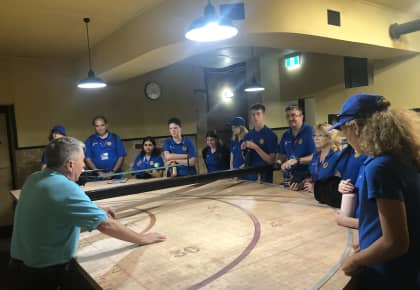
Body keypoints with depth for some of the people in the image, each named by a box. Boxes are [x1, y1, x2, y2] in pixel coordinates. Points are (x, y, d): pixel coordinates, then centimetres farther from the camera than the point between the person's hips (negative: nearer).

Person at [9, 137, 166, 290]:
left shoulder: (34, 179, -1)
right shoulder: (66, 188, -28)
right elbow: (106, 225, -26)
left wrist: (96, 210, 14)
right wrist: (142, 239, -15)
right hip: (44, 273, -8)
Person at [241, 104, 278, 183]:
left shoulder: (270, 134, -8)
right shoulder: (248, 135, 8)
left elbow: (271, 160, -13)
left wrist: (256, 148, -20)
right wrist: (243, 150, -4)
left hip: (264, 178, -5)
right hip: (249, 176, 5)